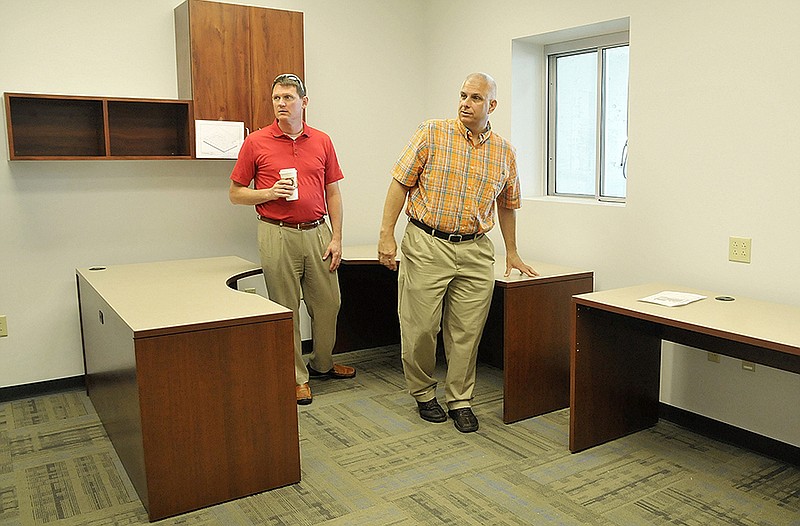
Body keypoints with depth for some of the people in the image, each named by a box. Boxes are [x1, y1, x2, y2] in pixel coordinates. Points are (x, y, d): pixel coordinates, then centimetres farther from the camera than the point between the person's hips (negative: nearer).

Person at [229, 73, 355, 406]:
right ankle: (296, 376, 18)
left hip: (317, 232, 3)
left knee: (328, 303, 11)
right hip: (278, 235, -3)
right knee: (286, 309, 4)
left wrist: (336, 238, 1)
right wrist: (269, 193, -14)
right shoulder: (256, 142, 0)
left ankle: (322, 363, 33)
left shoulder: (322, 141, 7)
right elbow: (235, 193, 4)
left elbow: (333, 193, 9)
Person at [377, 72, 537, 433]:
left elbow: (507, 205, 21)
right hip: (426, 244, -2)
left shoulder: (504, 153, 10)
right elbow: (400, 183, -2)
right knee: (420, 328, 3)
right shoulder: (431, 134, -1)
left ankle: (459, 399, 21)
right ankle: (423, 394, 24)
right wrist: (386, 235, -8)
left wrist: (512, 252, 24)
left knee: (467, 332, 5)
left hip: (475, 251, 3)